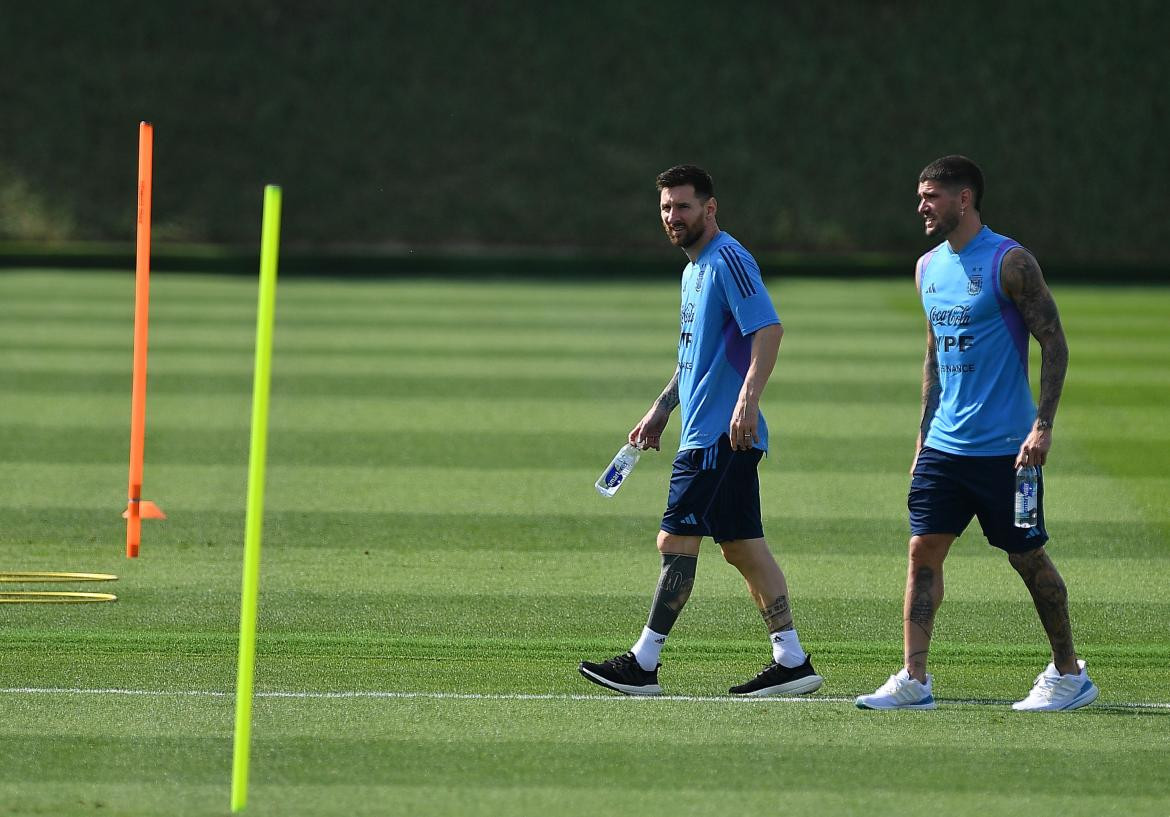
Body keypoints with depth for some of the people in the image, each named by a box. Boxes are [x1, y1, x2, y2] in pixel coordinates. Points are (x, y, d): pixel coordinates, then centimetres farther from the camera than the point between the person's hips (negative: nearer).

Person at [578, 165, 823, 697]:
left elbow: (768, 329, -21)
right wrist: (662, 408, 26)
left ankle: (643, 663, -6)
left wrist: (747, 398, -30)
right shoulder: (695, 267, 19)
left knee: (676, 539, -8)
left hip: (720, 435, -10)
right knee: (742, 546, 8)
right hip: (705, 431, 10)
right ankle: (792, 661, 8)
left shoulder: (728, 259, -11)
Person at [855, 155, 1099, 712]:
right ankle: (913, 680, -2)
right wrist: (925, 436, 17)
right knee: (923, 550, -3)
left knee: (1027, 557, 1)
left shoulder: (1010, 263, -10)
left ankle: (1069, 675, 14)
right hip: (945, 446, 6)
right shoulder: (929, 267, 11)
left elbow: (1054, 343, -10)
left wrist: (1043, 426, -17)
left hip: (1005, 447, -6)